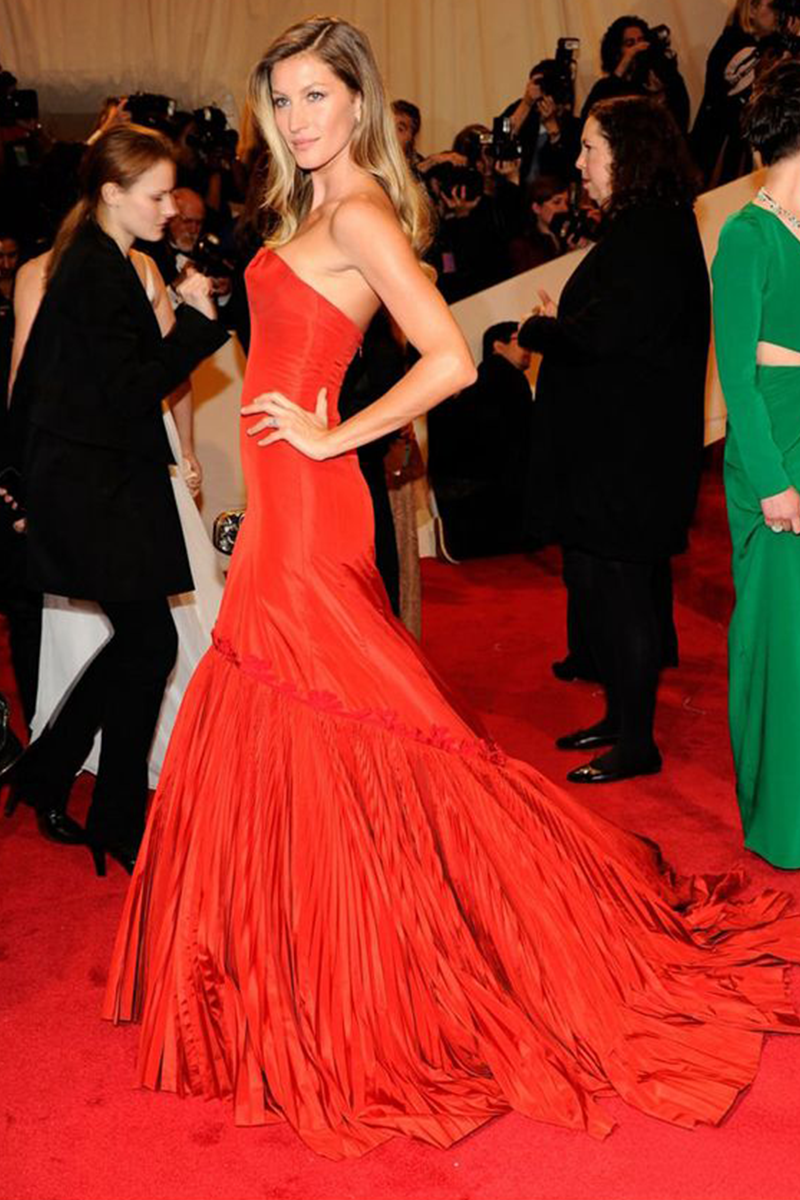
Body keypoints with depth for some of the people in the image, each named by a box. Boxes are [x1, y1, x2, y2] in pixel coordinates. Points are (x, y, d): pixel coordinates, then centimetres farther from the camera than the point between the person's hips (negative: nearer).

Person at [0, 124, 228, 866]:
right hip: (95, 490, -10)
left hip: (89, 482, 10)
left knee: (138, 640, 13)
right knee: (149, 641, -3)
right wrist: (195, 320, -16)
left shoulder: (95, 263, 15)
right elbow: (132, 390, -20)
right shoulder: (98, 271, -16)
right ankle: (119, 824, 10)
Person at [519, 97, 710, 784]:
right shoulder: (643, 228, 15)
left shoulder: (650, 237, -17)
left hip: (631, 450, -10)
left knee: (618, 586, -3)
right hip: (610, 441, 10)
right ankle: (621, 715, 29)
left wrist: (537, 329, -8)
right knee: (594, 579, 16)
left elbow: (600, 334, -24)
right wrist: (555, 328, 1)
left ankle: (637, 743, 9)